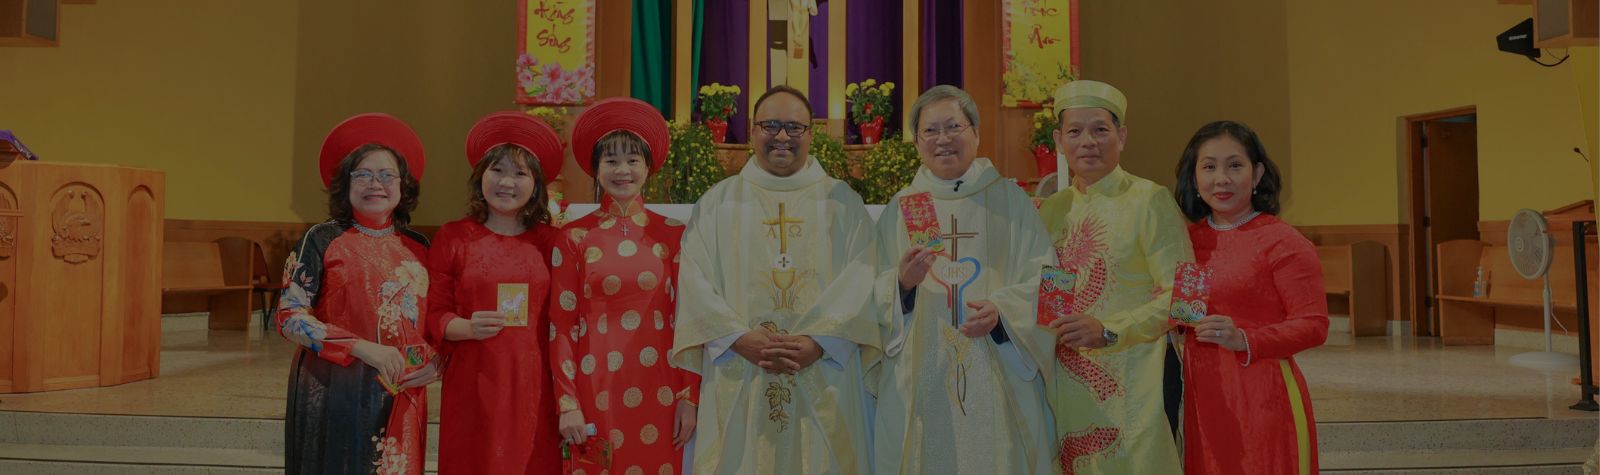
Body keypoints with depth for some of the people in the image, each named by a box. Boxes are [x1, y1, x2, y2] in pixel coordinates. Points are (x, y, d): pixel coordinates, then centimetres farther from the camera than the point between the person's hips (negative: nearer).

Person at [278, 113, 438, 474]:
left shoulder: (417, 248, 7)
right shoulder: (322, 240, -3)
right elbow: (289, 317, -8)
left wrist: (434, 362, -5)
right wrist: (362, 348, -18)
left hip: (401, 401, 3)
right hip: (335, 396, -3)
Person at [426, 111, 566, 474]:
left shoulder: (550, 240, 6)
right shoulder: (452, 237, 3)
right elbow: (433, 315, 4)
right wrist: (465, 328, -18)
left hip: (535, 389, 1)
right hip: (474, 388, -1)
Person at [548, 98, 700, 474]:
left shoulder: (672, 234, 3)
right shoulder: (574, 237, 0)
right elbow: (562, 326, -1)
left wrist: (689, 397, -2)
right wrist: (568, 404, -7)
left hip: (658, 391, 1)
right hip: (596, 391, -1)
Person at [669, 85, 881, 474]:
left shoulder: (843, 203, 9)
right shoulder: (718, 202, 10)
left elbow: (862, 281, -2)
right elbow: (695, 281, 1)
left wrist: (818, 342, -15)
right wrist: (739, 338, -14)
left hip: (823, 382, 0)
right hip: (737, 381, 0)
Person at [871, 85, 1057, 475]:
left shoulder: (1010, 201, 5)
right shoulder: (899, 209, 8)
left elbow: (1040, 280, -1)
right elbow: (877, 295, 4)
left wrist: (1001, 310, -20)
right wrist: (903, 283, -17)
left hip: (999, 380, -1)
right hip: (920, 382, 1)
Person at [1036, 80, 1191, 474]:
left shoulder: (1150, 201, -5)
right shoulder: (1051, 210, 11)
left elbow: (1181, 294, -11)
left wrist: (1107, 331, -20)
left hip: (1132, 388, -5)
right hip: (1067, 388, 5)